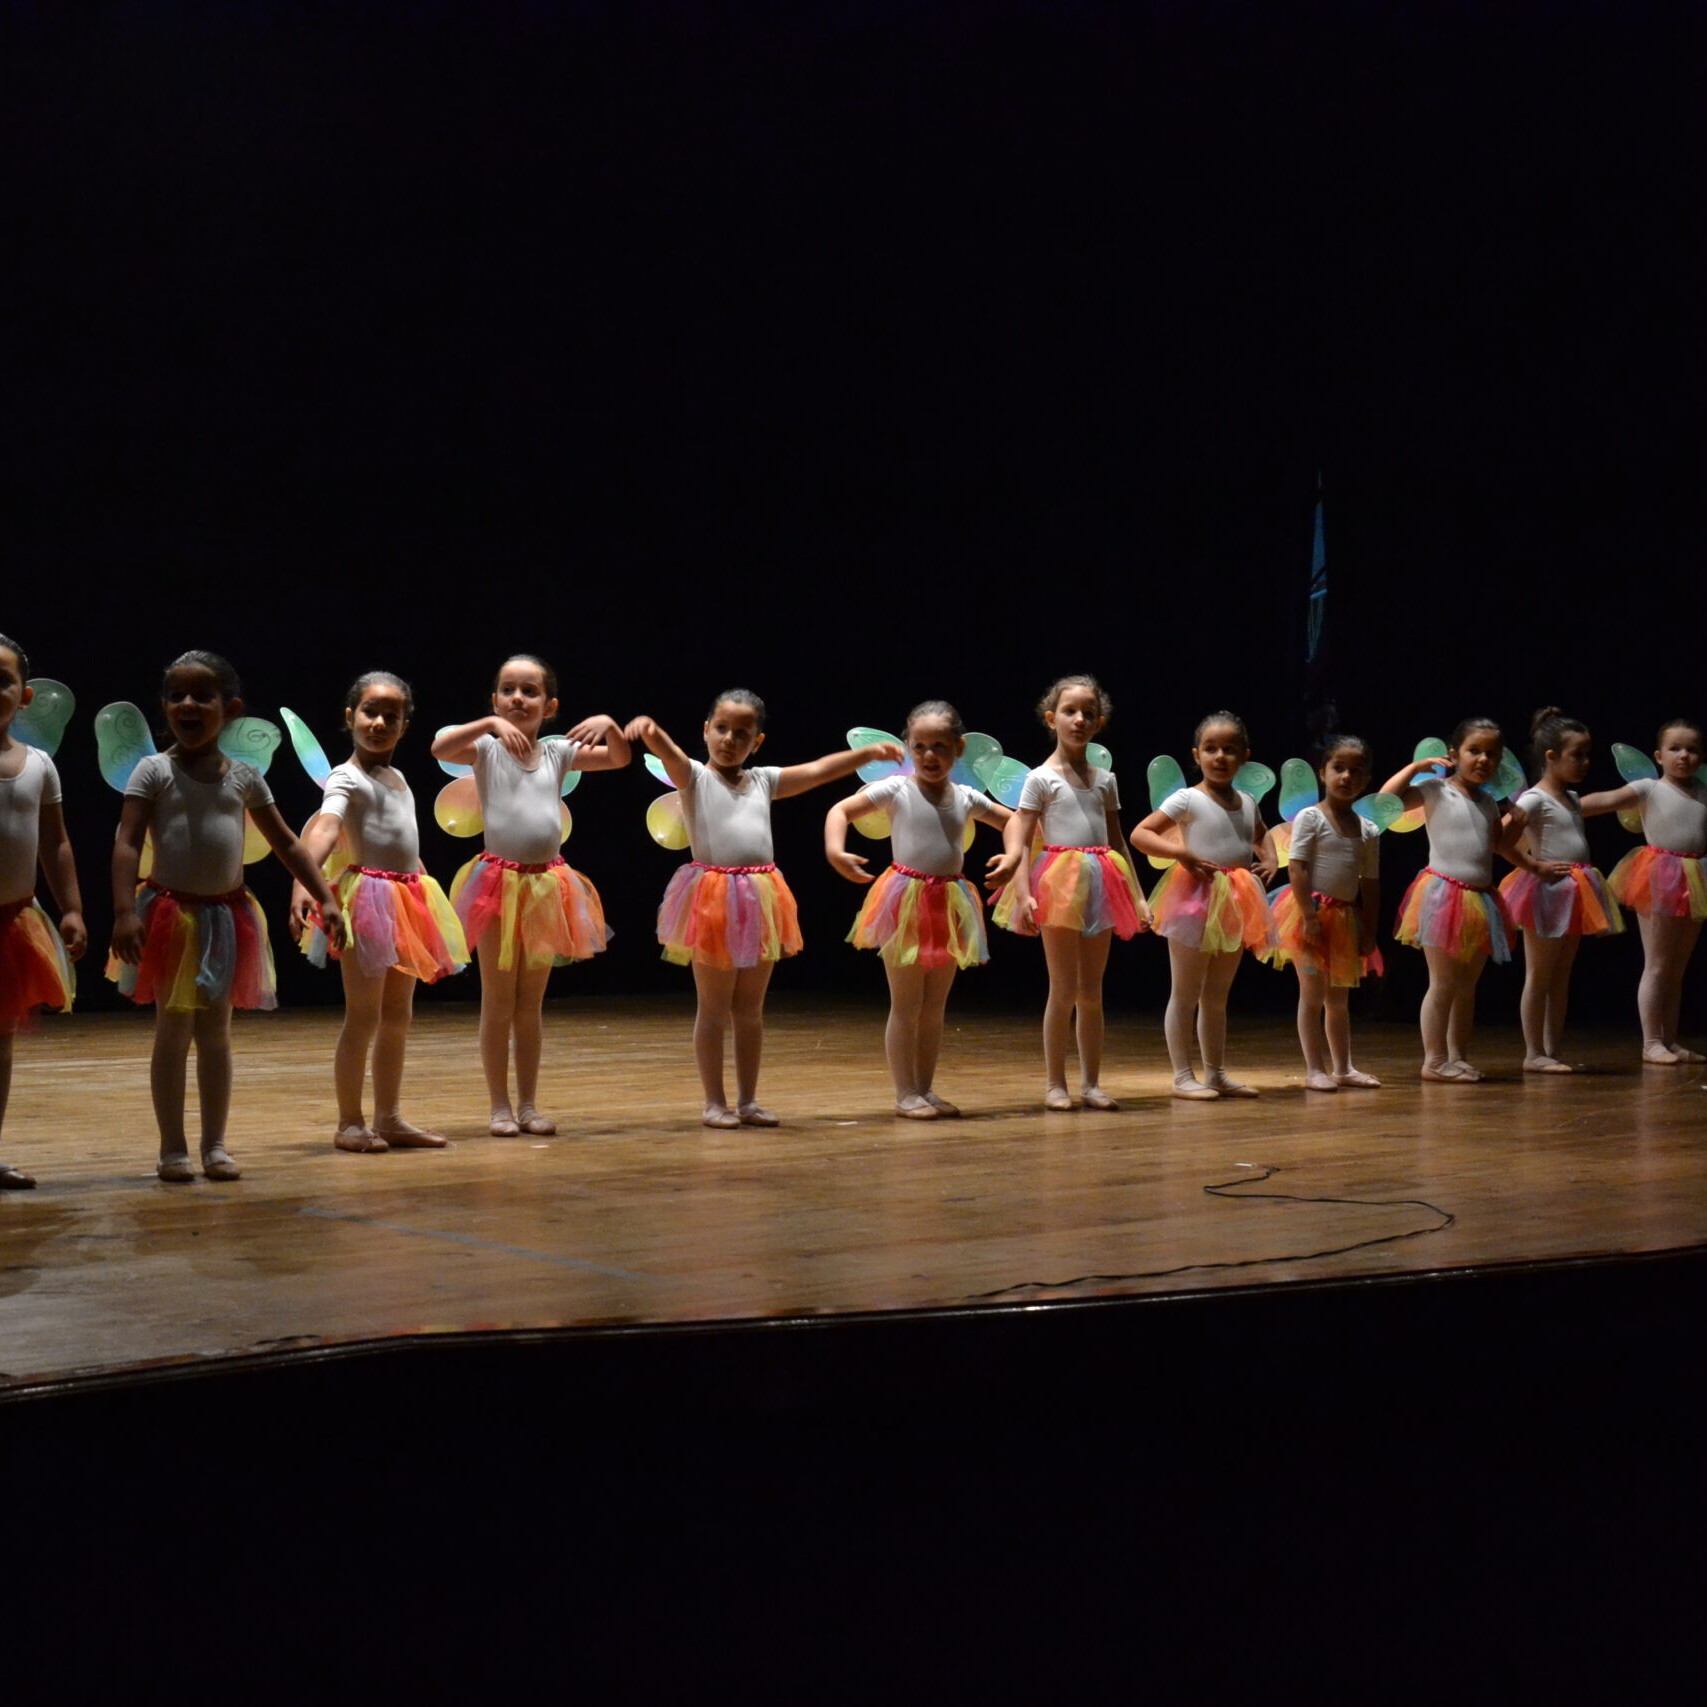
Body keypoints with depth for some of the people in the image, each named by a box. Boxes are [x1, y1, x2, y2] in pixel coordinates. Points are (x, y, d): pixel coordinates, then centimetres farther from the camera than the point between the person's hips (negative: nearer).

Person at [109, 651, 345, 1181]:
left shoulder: (244, 777, 5)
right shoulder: (154, 771, -5)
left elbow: (287, 844, 10)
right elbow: (127, 844, -12)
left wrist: (326, 899, 3)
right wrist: (125, 911, -24)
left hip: (227, 916, 3)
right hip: (171, 914, -3)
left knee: (215, 1033, 9)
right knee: (173, 1031, 1)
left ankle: (215, 1144, 16)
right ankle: (173, 1148, 8)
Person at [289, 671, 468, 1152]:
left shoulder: (396, 777, 15)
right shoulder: (347, 778, -11)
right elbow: (323, 829, -28)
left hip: (406, 900, 8)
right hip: (367, 897, -8)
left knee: (397, 1016, 11)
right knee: (363, 1017, -5)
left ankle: (389, 1118, 17)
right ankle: (349, 1123, 1)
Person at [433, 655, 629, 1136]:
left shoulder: (558, 753, 7)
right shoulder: (486, 749, -3)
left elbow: (619, 759, 7)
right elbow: (441, 747, -21)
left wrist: (609, 725, -12)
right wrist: (490, 724, -31)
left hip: (547, 885, 3)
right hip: (500, 882, -3)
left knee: (531, 1004, 11)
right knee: (498, 1002, 3)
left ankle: (528, 1104, 17)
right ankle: (500, 1106, 9)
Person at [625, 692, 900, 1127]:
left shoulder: (765, 780, 14)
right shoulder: (694, 777, -1)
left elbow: (818, 770, 15)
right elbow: (667, 750, -20)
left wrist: (868, 752, 8)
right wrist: (649, 729, -41)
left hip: (760, 900, 5)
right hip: (713, 899, -5)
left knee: (750, 1010, 11)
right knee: (714, 1009, 3)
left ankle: (748, 1101, 18)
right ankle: (715, 1103, 9)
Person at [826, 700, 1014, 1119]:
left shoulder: (965, 798, 6)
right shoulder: (896, 790, -7)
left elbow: (1015, 822, 17)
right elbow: (841, 810, -11)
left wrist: (1013, 857, -1)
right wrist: (835, 852, -28)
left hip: (949, 905, 5)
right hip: (906, 903, -5)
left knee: (935, 1006, 11)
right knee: (906, 1006, 0)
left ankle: (926, 1088, 20)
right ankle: (906, 1093, 5)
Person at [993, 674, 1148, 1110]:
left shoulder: (1104, 780, 13)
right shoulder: (1041, 778, -1)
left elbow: (1117, 843, 18)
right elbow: (1019, 841, -7)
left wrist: (1137, 896, 13)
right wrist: (1023, 894, -19)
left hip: (1100, 886, 5)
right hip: (1060, 883, -5)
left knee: (1091, 992, 8)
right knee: (1064, 989, -2)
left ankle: (1091, 1082, 14)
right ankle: (1055, 1084, 5)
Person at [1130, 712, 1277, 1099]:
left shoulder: (1246, 802, 9)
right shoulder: (1187, 800, -10)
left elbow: (1261, 835, 30)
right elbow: (1139, 834, -14)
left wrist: (1270, 860, 9)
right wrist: (1181, 853, -25)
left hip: (1235, 905, 6)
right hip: (1195, 901, -6)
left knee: (1217, 997, 14)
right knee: (1186, 995, 0)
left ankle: (1216, 1074, 21)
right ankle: (1183, 1076, 3)